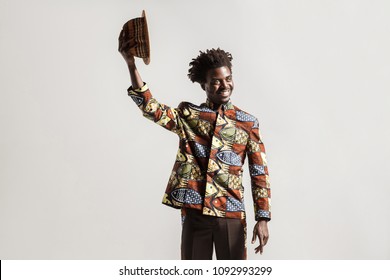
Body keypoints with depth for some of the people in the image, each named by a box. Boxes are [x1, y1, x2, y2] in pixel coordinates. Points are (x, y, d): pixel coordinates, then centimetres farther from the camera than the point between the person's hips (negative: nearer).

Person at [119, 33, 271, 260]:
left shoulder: (248, 122, 7)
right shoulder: (188, 115, 6)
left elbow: (260, 173, 5)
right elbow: (152, 108, -11)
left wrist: (263, 217, -2)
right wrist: (131, 65, -21)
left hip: (231, 213, 0)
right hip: (195, 211, 0)